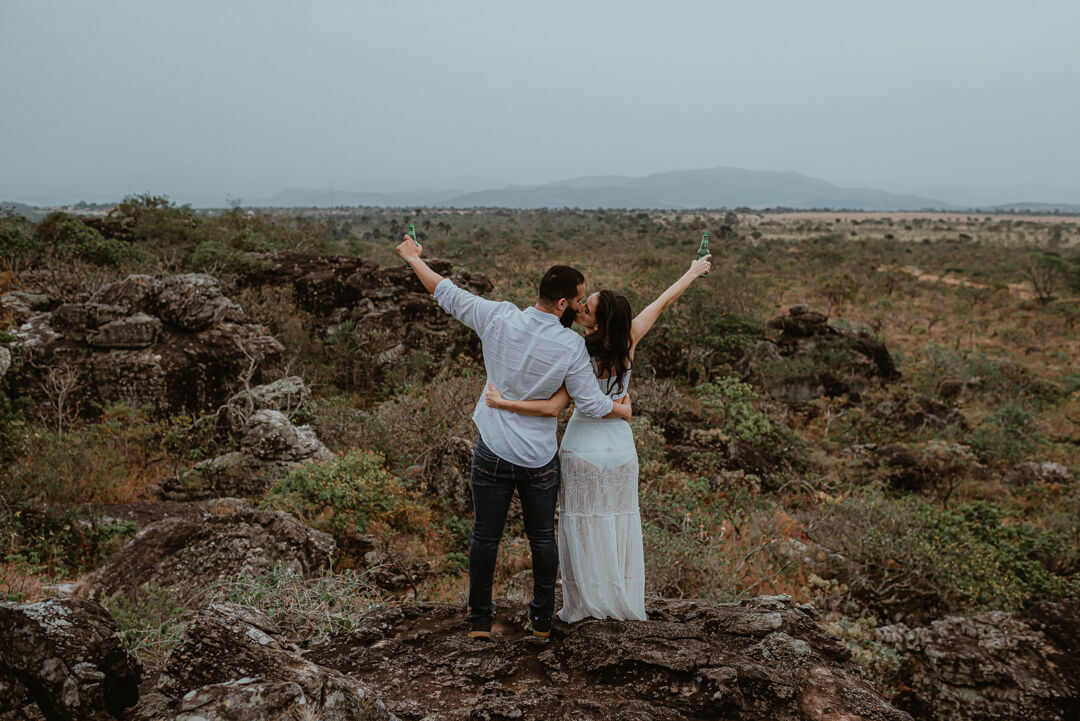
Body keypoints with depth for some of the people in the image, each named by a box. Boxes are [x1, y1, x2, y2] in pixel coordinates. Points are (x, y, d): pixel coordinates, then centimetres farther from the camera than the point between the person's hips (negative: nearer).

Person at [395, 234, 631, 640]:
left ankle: (480, 619, 22)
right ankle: (542, 618, 25)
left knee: (485, 537, 12)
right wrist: (622, 411, 12)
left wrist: (414, 259, 17)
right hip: (540, 458, -1)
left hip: (493, 453, 1)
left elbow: (447, 294, 0)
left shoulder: (499, 318, -10)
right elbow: (591, 405, -9)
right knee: (542, 538, 15)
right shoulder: (572, 347, -14)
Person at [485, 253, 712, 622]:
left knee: (582, 528, 8)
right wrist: (693, 271, 18)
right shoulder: (629, 340, -9)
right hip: (621, 448, 4)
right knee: (619, 528, 15)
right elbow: (663, 301, 5)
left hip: (583, 448, -4)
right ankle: (624, 605, 23)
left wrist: (503, 402, -26)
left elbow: (552, 407, -27)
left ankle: (583, 606, 15)